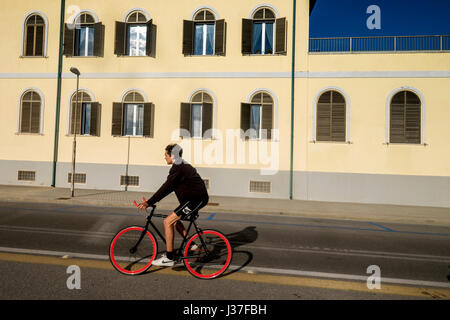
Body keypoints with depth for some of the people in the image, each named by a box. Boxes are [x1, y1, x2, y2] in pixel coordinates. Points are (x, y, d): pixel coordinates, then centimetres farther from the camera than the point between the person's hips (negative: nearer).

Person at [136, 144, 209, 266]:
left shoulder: (178, 168, -14)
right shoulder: (182, 166, 18)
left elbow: (166, 188, -22)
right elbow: (169, 187, 23)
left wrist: (148, 203, -21)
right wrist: (151, 201, 21)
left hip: (196, 199, -10)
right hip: (197, 197, 10)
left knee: (168, 221, -10)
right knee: (174, 220, 20)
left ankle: (169, 258, -3)